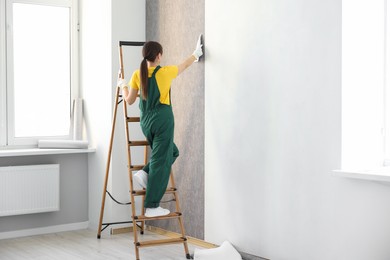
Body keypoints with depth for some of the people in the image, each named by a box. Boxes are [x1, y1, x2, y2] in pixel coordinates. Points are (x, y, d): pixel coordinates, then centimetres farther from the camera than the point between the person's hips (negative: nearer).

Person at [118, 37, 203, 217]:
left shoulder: (137, 74, 1)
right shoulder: (165, 72, -6)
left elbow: (129, 100, 7)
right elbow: (185, 65, 12)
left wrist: (123, 86, 26)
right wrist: (196, 54, 31)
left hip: (146, 121, 6)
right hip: (163, 119, -6)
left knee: (172, 152, 25)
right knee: (161, 161, -1)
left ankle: (145, 173, 6)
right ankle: (152, 207, -1)